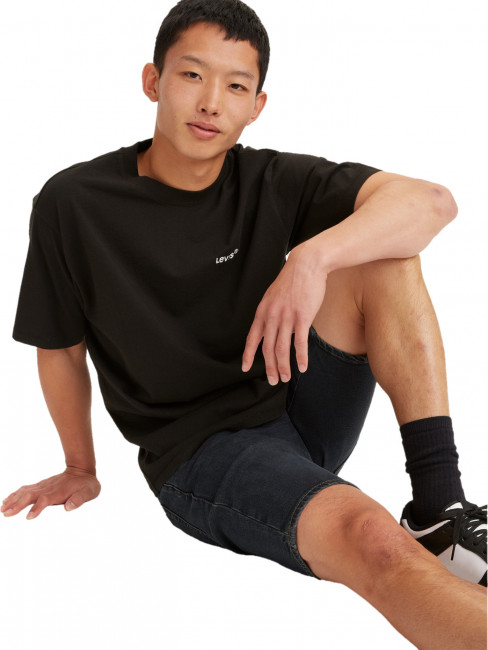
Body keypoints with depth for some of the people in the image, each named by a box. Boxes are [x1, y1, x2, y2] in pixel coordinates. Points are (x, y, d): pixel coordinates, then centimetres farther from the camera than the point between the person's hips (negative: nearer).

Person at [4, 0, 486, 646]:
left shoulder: (271, 182, -1)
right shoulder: (73, 204, -7)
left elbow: (433, 201, -13)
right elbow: (60, 349, 7)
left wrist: (312, 258, -30)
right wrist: (80, 469, 17)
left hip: (299, 408, 5)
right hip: (199, 449, -4)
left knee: (378, 251, -17)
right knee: (368, 534, -34)